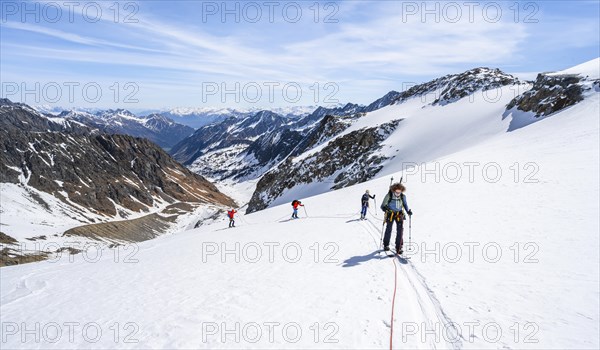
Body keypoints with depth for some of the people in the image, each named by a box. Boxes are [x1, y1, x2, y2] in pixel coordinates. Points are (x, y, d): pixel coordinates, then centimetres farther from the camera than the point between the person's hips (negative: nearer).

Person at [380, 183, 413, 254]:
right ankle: (386, 245, 27)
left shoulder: (403, 196, -7)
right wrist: (385, 208, -37)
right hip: (390, 214, -1)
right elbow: (382, 206, -14)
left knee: (400, 230, -10)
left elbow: (405, 204, 12)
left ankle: (398, 247, -2)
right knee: (388, 229, 6)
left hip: (399, 214, 2)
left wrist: (408, 211, -5)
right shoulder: (389, 196, -16)